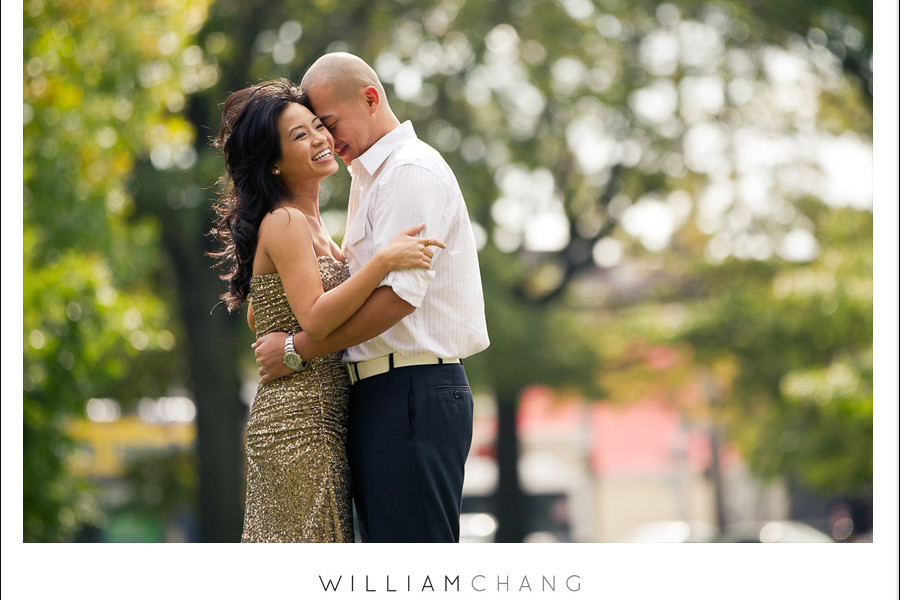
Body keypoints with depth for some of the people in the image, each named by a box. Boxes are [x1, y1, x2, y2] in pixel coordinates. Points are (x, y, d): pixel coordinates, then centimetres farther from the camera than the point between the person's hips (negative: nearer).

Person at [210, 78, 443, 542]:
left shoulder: (310, 224, 18)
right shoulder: (285, 224, -11)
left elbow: (257, 319, 26)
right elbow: (314, 318, -22)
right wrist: (384, 260, -24)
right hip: (301, 421, -10)